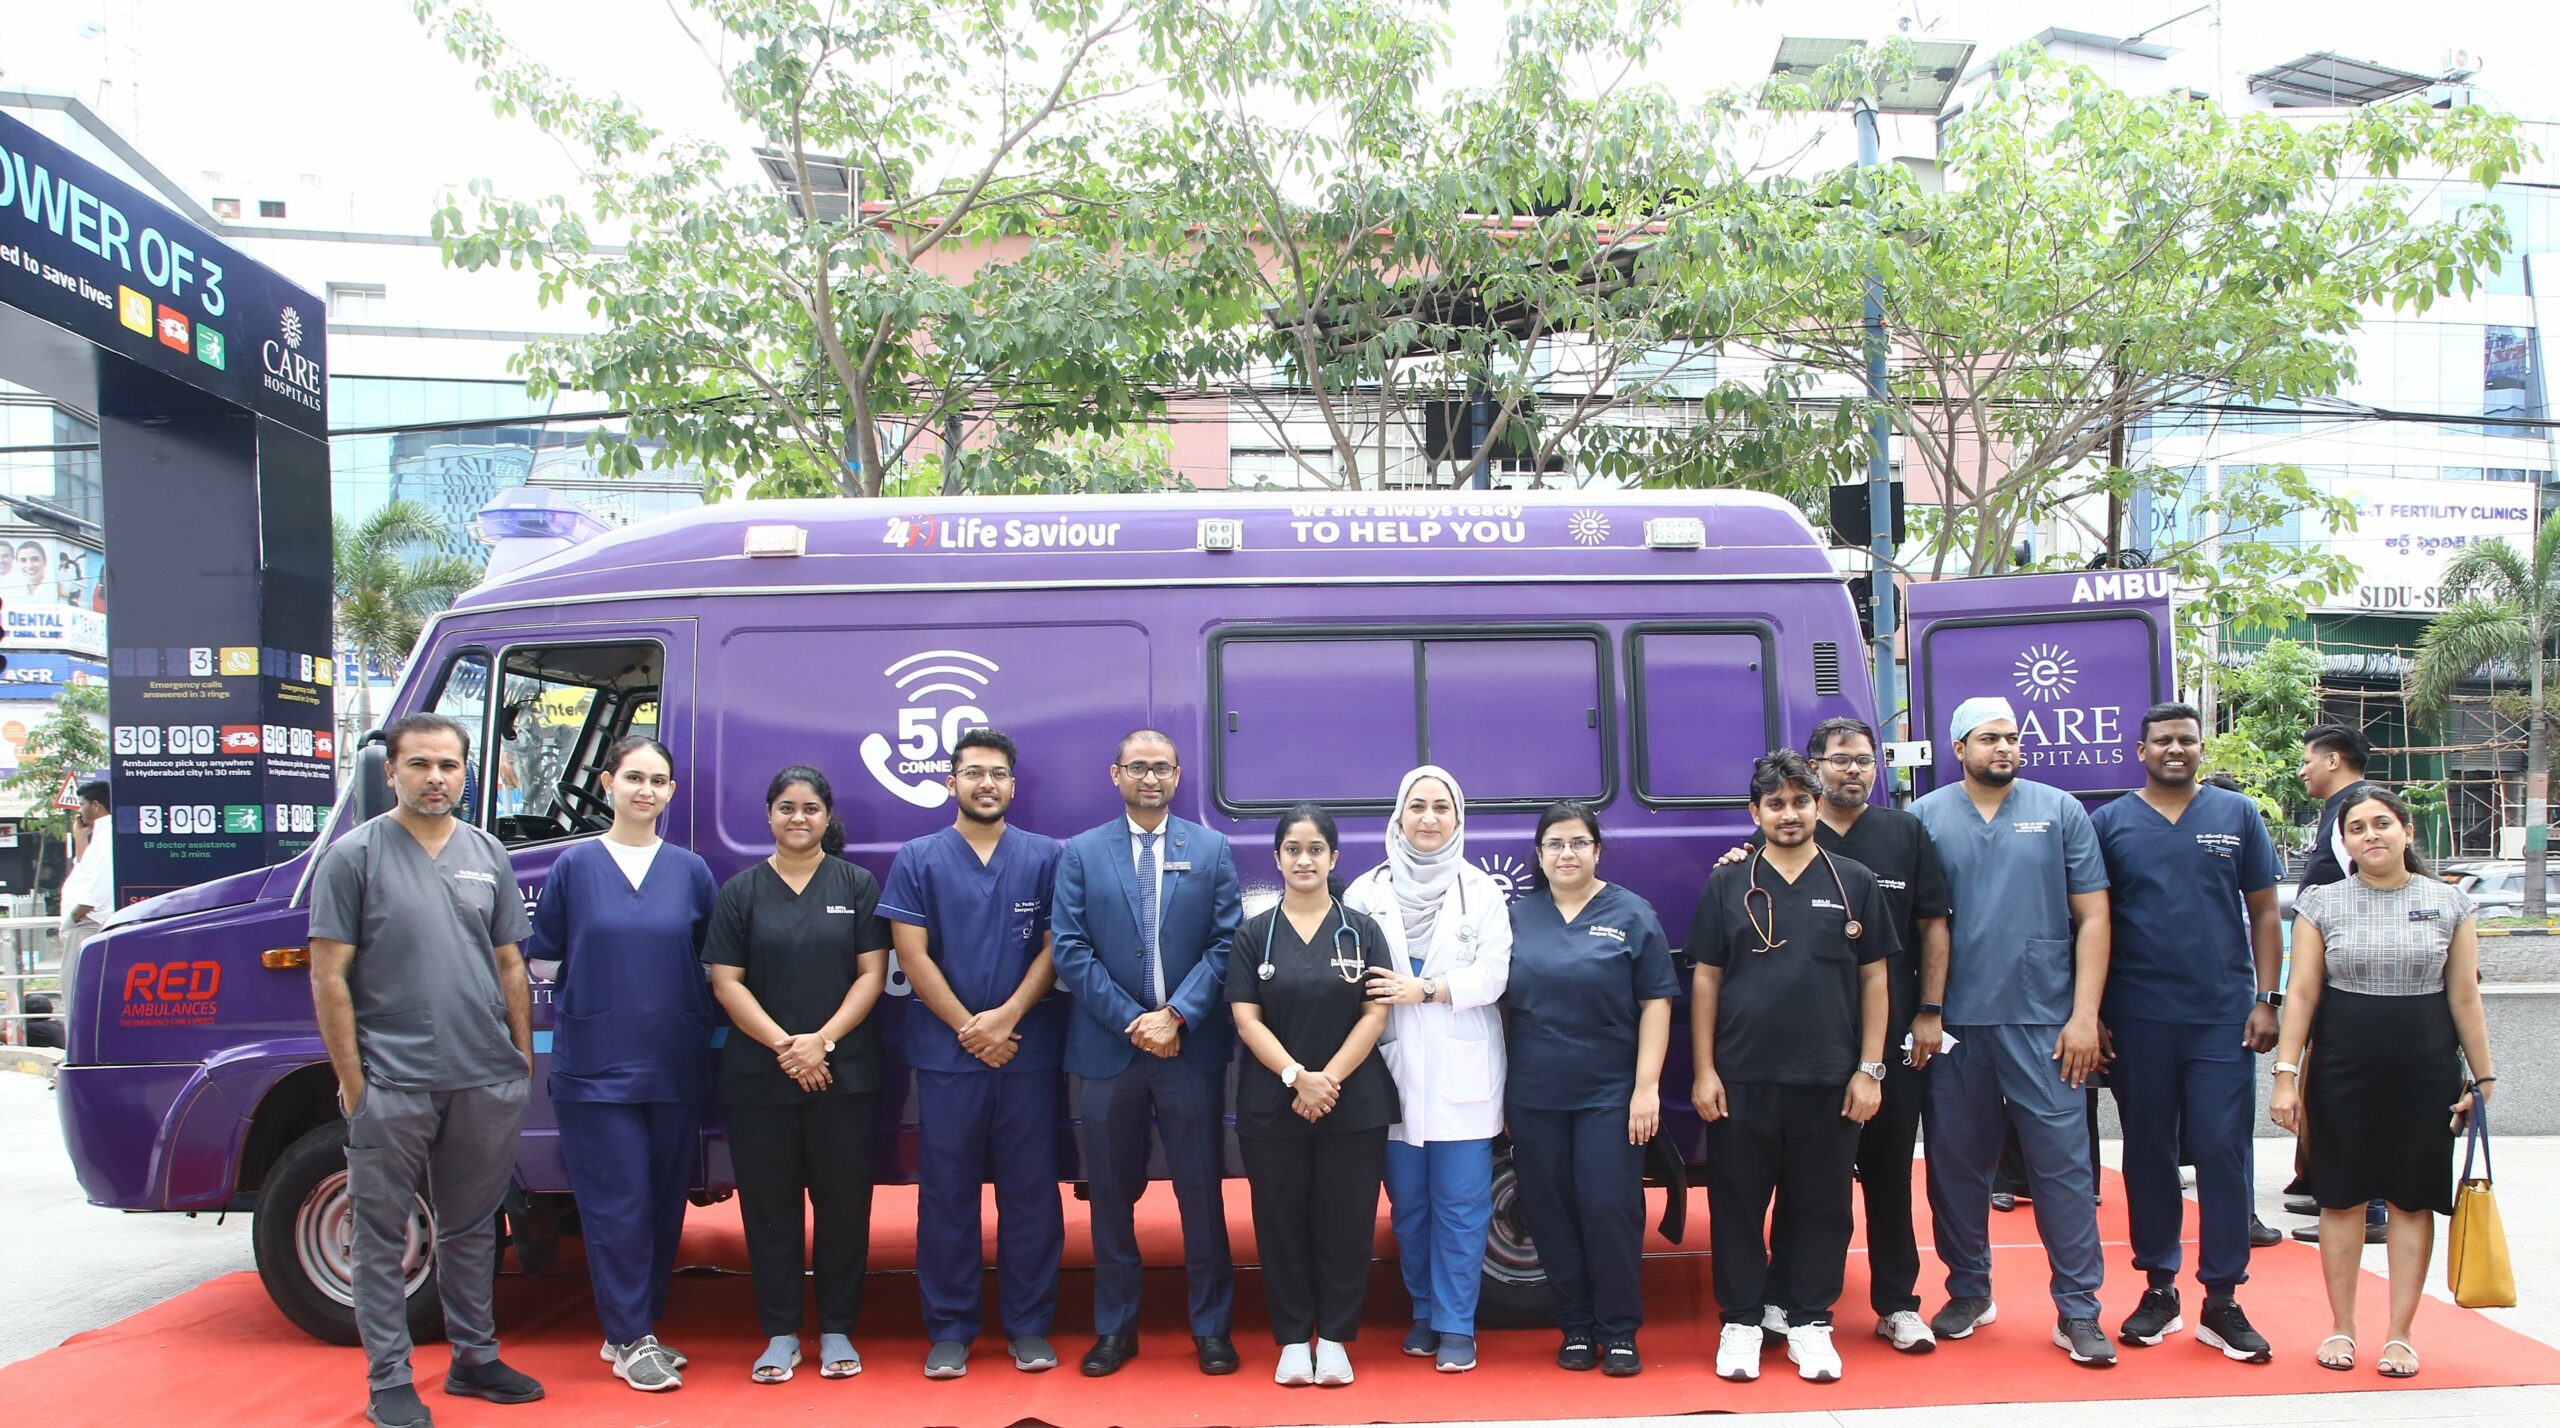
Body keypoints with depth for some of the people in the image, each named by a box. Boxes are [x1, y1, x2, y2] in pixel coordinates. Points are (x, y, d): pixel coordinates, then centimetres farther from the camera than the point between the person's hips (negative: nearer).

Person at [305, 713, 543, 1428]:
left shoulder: (487, 854, 10)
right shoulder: (355, 854, -3)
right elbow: (329, 977, -6)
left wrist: (523, 1061, 9)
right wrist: (353, 1083, -9)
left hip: (488, 1082, 4)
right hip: (393, 1085, -4)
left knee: (471, 1228, 15)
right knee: (382, 1234, 5)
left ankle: (475, 1357, 27)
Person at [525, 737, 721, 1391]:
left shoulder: (691, 870, 6)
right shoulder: (575, 865, 2)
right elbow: (542, 952, 7)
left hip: (675, 1067, 2)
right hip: (595, 1066, -2)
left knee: (665, 1202, 9)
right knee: (617, 1205, -2)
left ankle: (636, 1328, 24)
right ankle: (630, 1341, 9)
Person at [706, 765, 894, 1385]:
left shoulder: (856, 885, 5)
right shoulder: (741, 891, 6)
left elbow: (872, 974, 0)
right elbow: (726, 981, 0)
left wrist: (823, 1040, -12)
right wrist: (783, 1044, -12)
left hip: (845, 1073, 0)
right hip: (758, 1078, 1)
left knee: (844, 1203, 3)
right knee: (770, 1205, 5)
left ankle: (837, 1331, 15)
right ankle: (780, 1333, 16)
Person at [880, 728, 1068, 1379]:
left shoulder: (1044, 857, 5)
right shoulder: (917, 860, 5)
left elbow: (1054, 948, 1)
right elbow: (912, 955, -1)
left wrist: (1005, 1019, -10)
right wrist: (970, 1028, -8)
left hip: (1028, 1052, 0)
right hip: (946, 1054, 0)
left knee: (1030, 1191, 4)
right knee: (947, 1193, 5)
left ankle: (1029, 1326, 15)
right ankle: (949, 1329, 15)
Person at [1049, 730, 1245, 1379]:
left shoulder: (1212, 850, 5)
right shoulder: (1081, 853, 5)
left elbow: (1226, 943, -1)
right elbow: (1070, 949, -2)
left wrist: (1176, 1016, -12)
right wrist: (1132, 1023, -10)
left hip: (1191, 1047, 0)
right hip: (1107, 1048, 1)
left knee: (1201, 1191, 4)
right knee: (1112, 1193, 9)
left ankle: (1211, 1327, 17)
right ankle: (1115, 1328, 22)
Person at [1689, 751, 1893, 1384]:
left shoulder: (1854, 883, 5)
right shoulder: (1728, 886, 4)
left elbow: (1874, 979, 6)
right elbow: (1706, 980, 4)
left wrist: (1869, 1069, 0)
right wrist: (1703, 1071, -2)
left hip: (1829, 1080, 0)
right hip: (1742, 1077, 0)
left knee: (1821, 1206, 7)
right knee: (1738, 1203, 5)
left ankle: (1810, 1322, 21)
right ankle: (1741, 1322, 18)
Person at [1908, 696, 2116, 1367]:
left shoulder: (2060, 811, 4)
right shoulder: (1926, 817, 4)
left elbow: (2092, 917, 3)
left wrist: (2084, 1015, -4)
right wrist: (1924, 1010, -3)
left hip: (2042, 1021, -1)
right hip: (1954, 1024, 1)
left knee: (2063, 1161, -2)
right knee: (1956, 1161, 9)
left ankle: (2078, 1311, 7)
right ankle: (1969, 1292, 24)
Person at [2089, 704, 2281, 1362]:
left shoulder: (2237, 815, 6)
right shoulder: (2108, 823, 4)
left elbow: (2263, 913, 8)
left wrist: (2266, 1000, 0)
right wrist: (2089, 1013, 0)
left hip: (2223, 1015, 0)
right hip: (2138, 1018, 0)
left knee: (2223, 1152, -1)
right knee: (2148, 1152, 8)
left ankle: (2222, 1301, 8)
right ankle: (2158, 1289, 19)